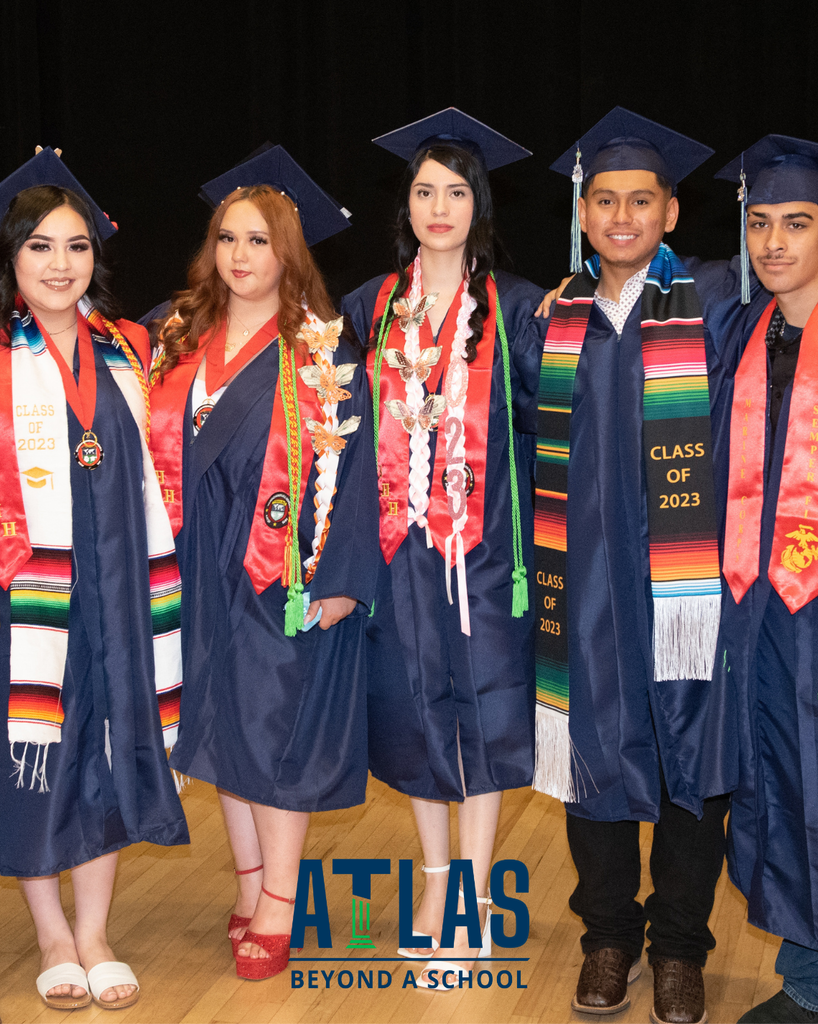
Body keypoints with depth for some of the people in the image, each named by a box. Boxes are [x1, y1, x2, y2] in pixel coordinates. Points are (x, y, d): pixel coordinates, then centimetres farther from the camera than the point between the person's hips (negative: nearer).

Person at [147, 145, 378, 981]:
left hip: (284, 575, -5)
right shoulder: (183, 342, 9)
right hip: (205, 573, 5)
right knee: (223, 723, 10)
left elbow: (346, 465, -9)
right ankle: (250, 887, 23)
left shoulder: (319, 352, -5)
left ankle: (277, 909, 9)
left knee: (278, 727, 0)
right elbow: (164, 454, 13)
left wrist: (337, 578, -15)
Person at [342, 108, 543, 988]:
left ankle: (471, 908, 8)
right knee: (414, 704, 8)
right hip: (401, 537, 3)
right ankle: (436, 883, 24)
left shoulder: (515, 307, 2)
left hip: (485, 536, -3)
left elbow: (542, 414, -1)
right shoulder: (370, 307, 9)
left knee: (481, 704, -1)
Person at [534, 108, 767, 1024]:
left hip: (685, 574, -2)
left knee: (689, 763, 5)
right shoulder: (552, 314, 8)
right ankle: (608, 938, 24)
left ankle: (678, 946, 20)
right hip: (585, 581, 2)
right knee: (595, 758, 7)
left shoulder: (714, 300, -1)